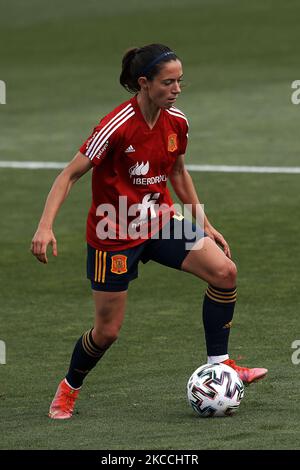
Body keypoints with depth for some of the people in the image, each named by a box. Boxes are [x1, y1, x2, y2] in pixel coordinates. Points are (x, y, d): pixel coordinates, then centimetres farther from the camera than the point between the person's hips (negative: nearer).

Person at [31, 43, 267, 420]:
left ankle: (218, 364, -2)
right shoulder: (116, 127, -24)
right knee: (107, 330, 0)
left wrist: (205, 225, 16)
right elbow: (70, 175, -19)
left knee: (224, 271, -13)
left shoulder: (176, 122, -4)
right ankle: (68, 390, 28)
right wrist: (45, 227, -29)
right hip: (113, 233, -6)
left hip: (160, 221, 6)